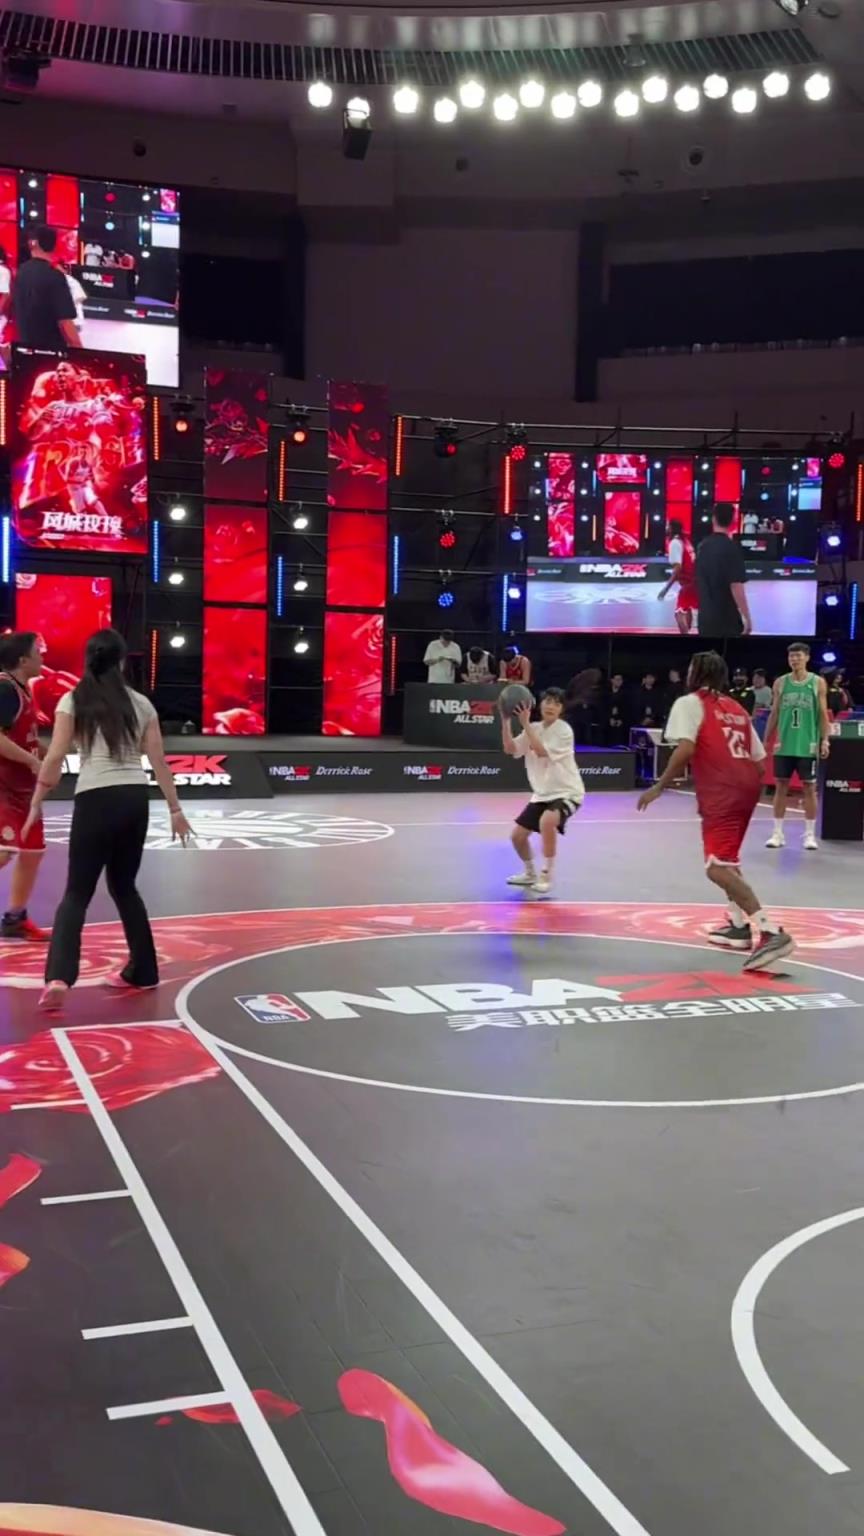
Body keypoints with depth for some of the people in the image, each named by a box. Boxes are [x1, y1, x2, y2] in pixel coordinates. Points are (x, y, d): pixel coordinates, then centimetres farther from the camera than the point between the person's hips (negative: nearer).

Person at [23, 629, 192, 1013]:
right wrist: (175, 809, 14)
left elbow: (55, 758, -7)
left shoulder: (73, 701, -1)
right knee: (123, 886, 20)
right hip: (135, 800, 4)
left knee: (77, 892, 0)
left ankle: (58, 978, -18)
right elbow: (159, 761, 7)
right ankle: (142, 971, 26)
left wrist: (35, 805, 2)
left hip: (96, 800, -3)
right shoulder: (140, 703, 8)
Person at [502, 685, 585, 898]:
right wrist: (505, 721, -18)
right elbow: (510, 749, -7)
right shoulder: (534, 729, 4)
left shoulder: (564, 730, -16)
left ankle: (547, 876, -20)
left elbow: (542, 751, -28)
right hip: (542, 794, 7)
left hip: (567, 792, -7)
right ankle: (530, 874, 34)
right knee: (517, 835, 6)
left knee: (547, 821, -36)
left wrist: (525, 724, -29)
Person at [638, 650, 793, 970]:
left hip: (722, 793, -8)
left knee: (718, 868, -13)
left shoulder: (689, 703, 1)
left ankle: (772, 932, -25)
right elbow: (759, 762, 19)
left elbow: (685, 750, -15)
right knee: (727, 859, 28)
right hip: (746, 788, 8)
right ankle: (739, 926, 30)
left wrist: (660, 786, -7)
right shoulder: (737, 709, 22)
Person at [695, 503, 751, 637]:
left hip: (705, 617, 7)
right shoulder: (731, 547, -14)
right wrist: (747, 618, -16)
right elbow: (736, 586, -20)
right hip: (727, 619, -7)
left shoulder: (703, 546, 7)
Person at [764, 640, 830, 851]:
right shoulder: (780, 683, 5)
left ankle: (810, 834, 10)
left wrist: (825, 740, -10)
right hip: (784, 745, 2)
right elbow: (774, 713, 9)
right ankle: (778, 833, 10)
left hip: (808, 745, -2)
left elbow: (823, 714, 0)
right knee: (781, 786, 4)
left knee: (809, 787, 3)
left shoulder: (818, 683, -1)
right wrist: (766, 741, 6)